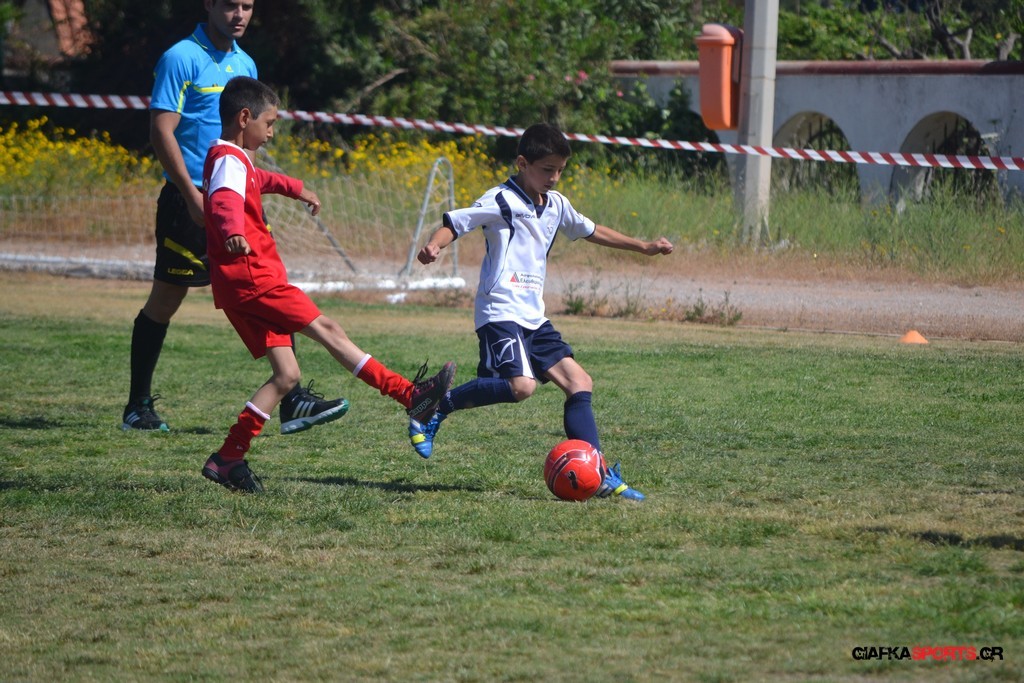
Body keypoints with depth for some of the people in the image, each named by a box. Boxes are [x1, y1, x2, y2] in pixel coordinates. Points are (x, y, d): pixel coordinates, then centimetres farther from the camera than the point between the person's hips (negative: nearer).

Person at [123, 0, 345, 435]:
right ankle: (138, 407, 15)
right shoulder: (181, 59, -9)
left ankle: (293, 403, -5)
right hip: (190, 200, -6)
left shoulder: (245, 65, 13)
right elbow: (161, 130, -14)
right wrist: (192, 196, -19)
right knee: (163, 304, 3)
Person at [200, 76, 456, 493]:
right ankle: (411, 395, -8)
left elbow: (257, 180, 48)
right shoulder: (229, 161, -11)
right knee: (326, 329, -8)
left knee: (286, 375, 3)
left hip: (244, 286, 10)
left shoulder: (233, 160, 22)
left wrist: (295, 189, 62)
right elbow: (225, 201, -34)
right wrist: (234, 233, -54)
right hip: (251, 276, -10)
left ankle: (228, 459, 0)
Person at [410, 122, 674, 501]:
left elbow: (590, 231, 33)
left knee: (579, 381, 1)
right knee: (520, 385, -26)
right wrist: (433, 246, -35)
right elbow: (455, 221, -13)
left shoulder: (556, 205, 16)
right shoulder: (501, 201, -8)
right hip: (501, 311, -9)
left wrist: (643, 247, 37)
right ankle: (435, 407, -10)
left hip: (534, 317, 9)